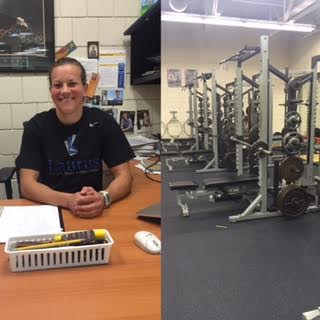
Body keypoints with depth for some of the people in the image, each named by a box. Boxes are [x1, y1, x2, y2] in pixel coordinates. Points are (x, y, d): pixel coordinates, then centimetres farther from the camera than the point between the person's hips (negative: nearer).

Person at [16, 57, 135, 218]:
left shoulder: (103, 122, -4)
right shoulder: (36, 126, -4)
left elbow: (124, 175, -5)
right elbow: (27, 185, -11)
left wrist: (103, 198, -27)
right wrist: (68, 200, -28)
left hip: (94, 212, 0)